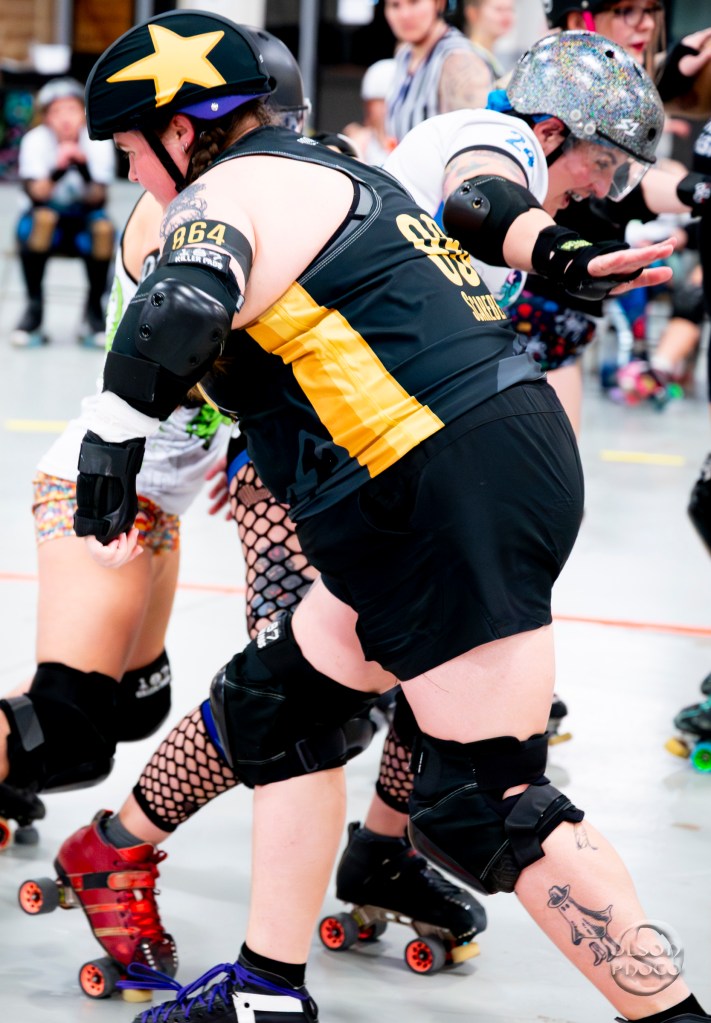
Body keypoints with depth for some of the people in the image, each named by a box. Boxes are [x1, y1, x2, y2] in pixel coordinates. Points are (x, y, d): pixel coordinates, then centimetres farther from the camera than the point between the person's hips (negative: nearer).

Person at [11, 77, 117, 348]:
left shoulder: (98, 143, -12)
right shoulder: (35, 141, -14)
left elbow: (97, 201, -20)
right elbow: (36, 195, -26)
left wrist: (84, 170, -37)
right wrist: (57, 170, -43)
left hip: (82, 225, 1)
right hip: (45, 231, -1)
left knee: (103, 227, -31)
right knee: (42, 218, -33)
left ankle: (94, 309, -12)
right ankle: (34, 308, -21)